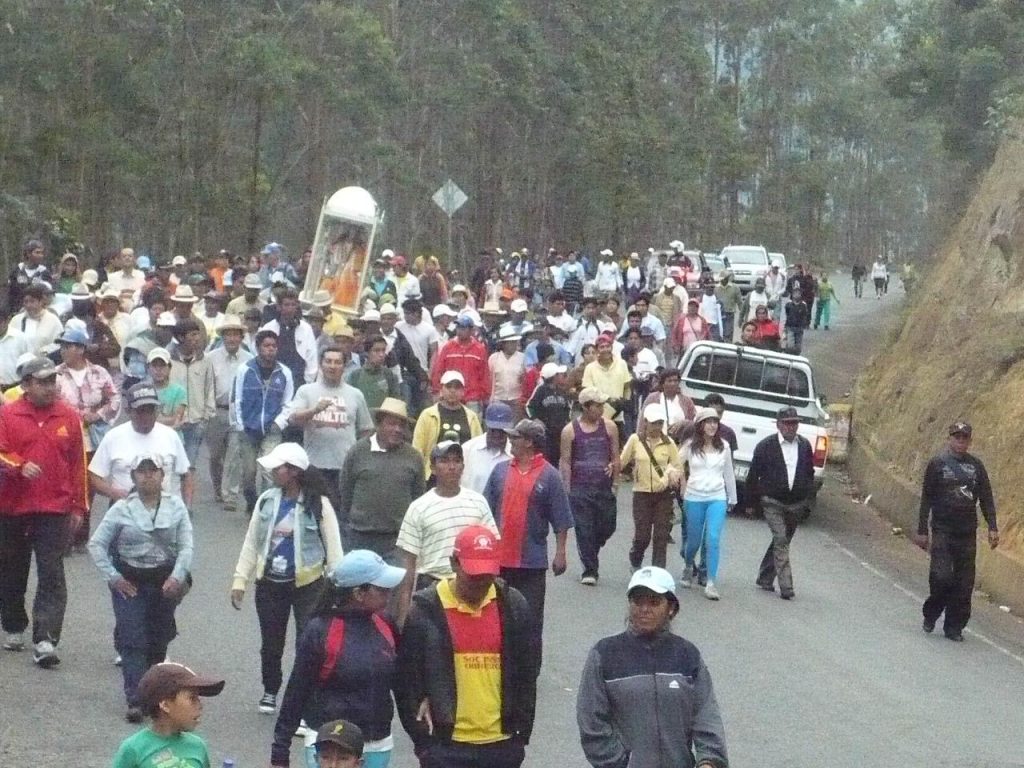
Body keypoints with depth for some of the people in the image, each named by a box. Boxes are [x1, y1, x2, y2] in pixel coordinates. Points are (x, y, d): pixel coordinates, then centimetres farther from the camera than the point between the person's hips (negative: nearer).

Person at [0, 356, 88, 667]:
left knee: (51, 574, -9)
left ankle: (45, 640, -12)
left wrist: (78, 507, 6)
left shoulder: (69, 416, 2)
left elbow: (78, 463, 7)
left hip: (54, 510, -1)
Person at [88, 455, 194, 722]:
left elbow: (186, 546, -3)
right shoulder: (122, 509, -5)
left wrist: (177, 577, -14)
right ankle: (135, 701, -10)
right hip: (130, 581, -2)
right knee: (132, 640, -8)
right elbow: (96, 545, -2)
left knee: (159, 639, 12)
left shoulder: (175, 506, -1)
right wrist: (113, 577, -7)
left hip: (165, 581, 2)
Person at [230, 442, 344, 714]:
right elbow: (251, 543, 7)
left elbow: (333, 547, -7)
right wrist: (240, 580, 4)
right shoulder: (266, 500, 0)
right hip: (270, 585, 4)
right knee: (271, 644, 15)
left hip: (307, 585, -4)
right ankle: (270, 692, 37)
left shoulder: (318, 504, -11)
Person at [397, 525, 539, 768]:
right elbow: (407, 678, -3)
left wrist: (521, 732, 3)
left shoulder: (513, 606, 2)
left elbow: (528, 672, 8)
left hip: (502, 743, 3)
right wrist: (423, 737, -5)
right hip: (446, 746, -3)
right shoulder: (424, 611, -7)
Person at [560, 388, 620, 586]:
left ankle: (590, 554, 35)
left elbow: (616, 456, 9)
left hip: (604, 488, 3)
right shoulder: (570, 431, -3)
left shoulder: (609, 427, 3)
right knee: (584, 530, -2)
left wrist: (614, 482, 4)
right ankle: (589, 570, 5)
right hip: (580, 488, -3)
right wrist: (567, 489, -6)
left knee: (607, 527, 8)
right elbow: (565, 461, -1)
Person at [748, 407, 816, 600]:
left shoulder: (805, 446, 7)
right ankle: (786, 587, -17)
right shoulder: (766, 446, -5)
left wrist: (808, 502, 9)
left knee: (781, 542, 13)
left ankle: (765, 578, 28)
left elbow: (809, 475, 14)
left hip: (796, 504, 4)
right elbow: (753, 475, 0)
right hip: (773, 503, -4)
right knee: (781, 541, -15)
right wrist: (752, 502, 0)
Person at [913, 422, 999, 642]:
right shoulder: (937, 464, 1)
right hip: (942, 531, -3)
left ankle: (954, 626, 11)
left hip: (968, 533, 3)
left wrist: (992, 528, 1)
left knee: (964, 583, 2)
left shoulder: (976, 465, 8)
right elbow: (926, 499, 2)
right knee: (942, 576, -12)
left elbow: (986, 498, 10)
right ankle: (930, 615, 11)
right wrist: (922, 531, -1)